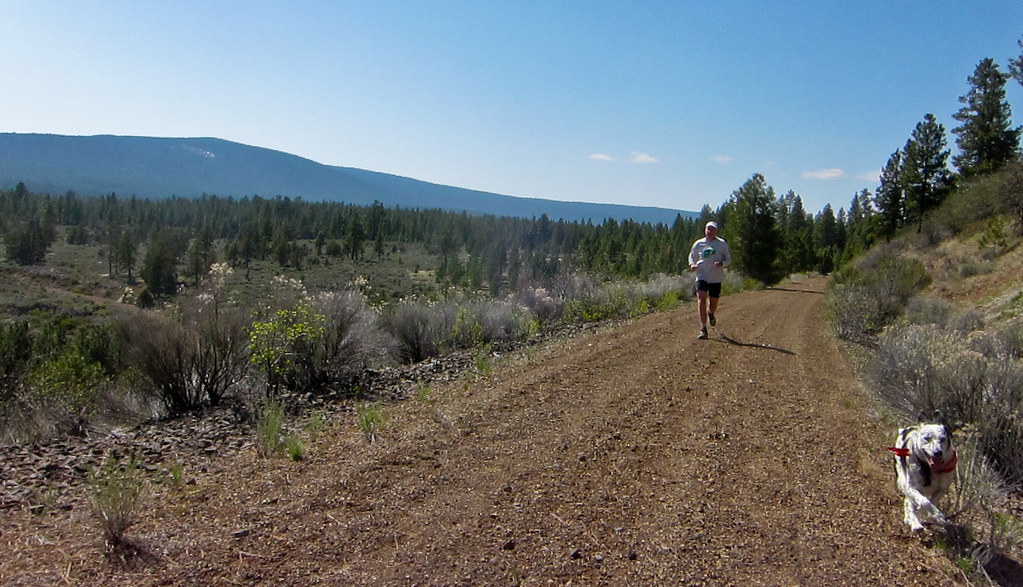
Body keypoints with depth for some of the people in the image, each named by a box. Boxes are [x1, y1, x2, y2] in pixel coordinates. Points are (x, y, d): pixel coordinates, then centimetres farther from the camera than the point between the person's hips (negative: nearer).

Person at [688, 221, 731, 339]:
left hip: (716, 278, 1)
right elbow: (692, 256, 17)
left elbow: (728, 259, 6)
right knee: (702, 300, -19)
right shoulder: (698, 244, 4)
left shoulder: (722, 244, 2)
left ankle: (710, 313, 48)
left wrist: (721, 263, -16)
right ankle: (703, 329, -15)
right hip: (702, 277, -1)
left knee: (714, 305, 9)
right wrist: (692, 264, -6)